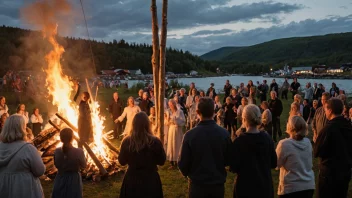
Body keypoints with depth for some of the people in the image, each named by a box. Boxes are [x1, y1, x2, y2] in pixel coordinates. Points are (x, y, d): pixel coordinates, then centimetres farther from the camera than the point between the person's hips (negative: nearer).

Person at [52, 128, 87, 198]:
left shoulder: (57, 151, -9)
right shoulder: (79, 152, -19)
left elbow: (56, 165, 7)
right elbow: (84, 166, -3)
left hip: (60, 180, 3)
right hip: (74, 181, -3)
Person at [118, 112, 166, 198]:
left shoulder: (126, 141, -13)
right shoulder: (155, 141, -17)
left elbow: (122, 162, 1)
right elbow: (161, 161, -3)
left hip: (131, 179, 1)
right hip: (150, 179, -1)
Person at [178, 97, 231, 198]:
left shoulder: (189, 135, -19)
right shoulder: (224, 133, -13)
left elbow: (183, 162, -11)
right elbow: (228, 159, -1)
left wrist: (186, 173, 10)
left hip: (197, 184, -1)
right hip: (218, 184, 2)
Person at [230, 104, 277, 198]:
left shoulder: (239, 141, -16)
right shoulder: (267, 138, -4)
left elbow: (234, 168, -12)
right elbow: (273, 164, 4)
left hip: (245, 187, -3)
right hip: (265, 185, 4)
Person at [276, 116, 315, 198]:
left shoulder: (284, 144, -18)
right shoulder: (308, 142, 0)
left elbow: (276, 164, -6)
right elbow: (310, 163, 13)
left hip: (291, 188, -5)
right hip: (309, 186, 5)